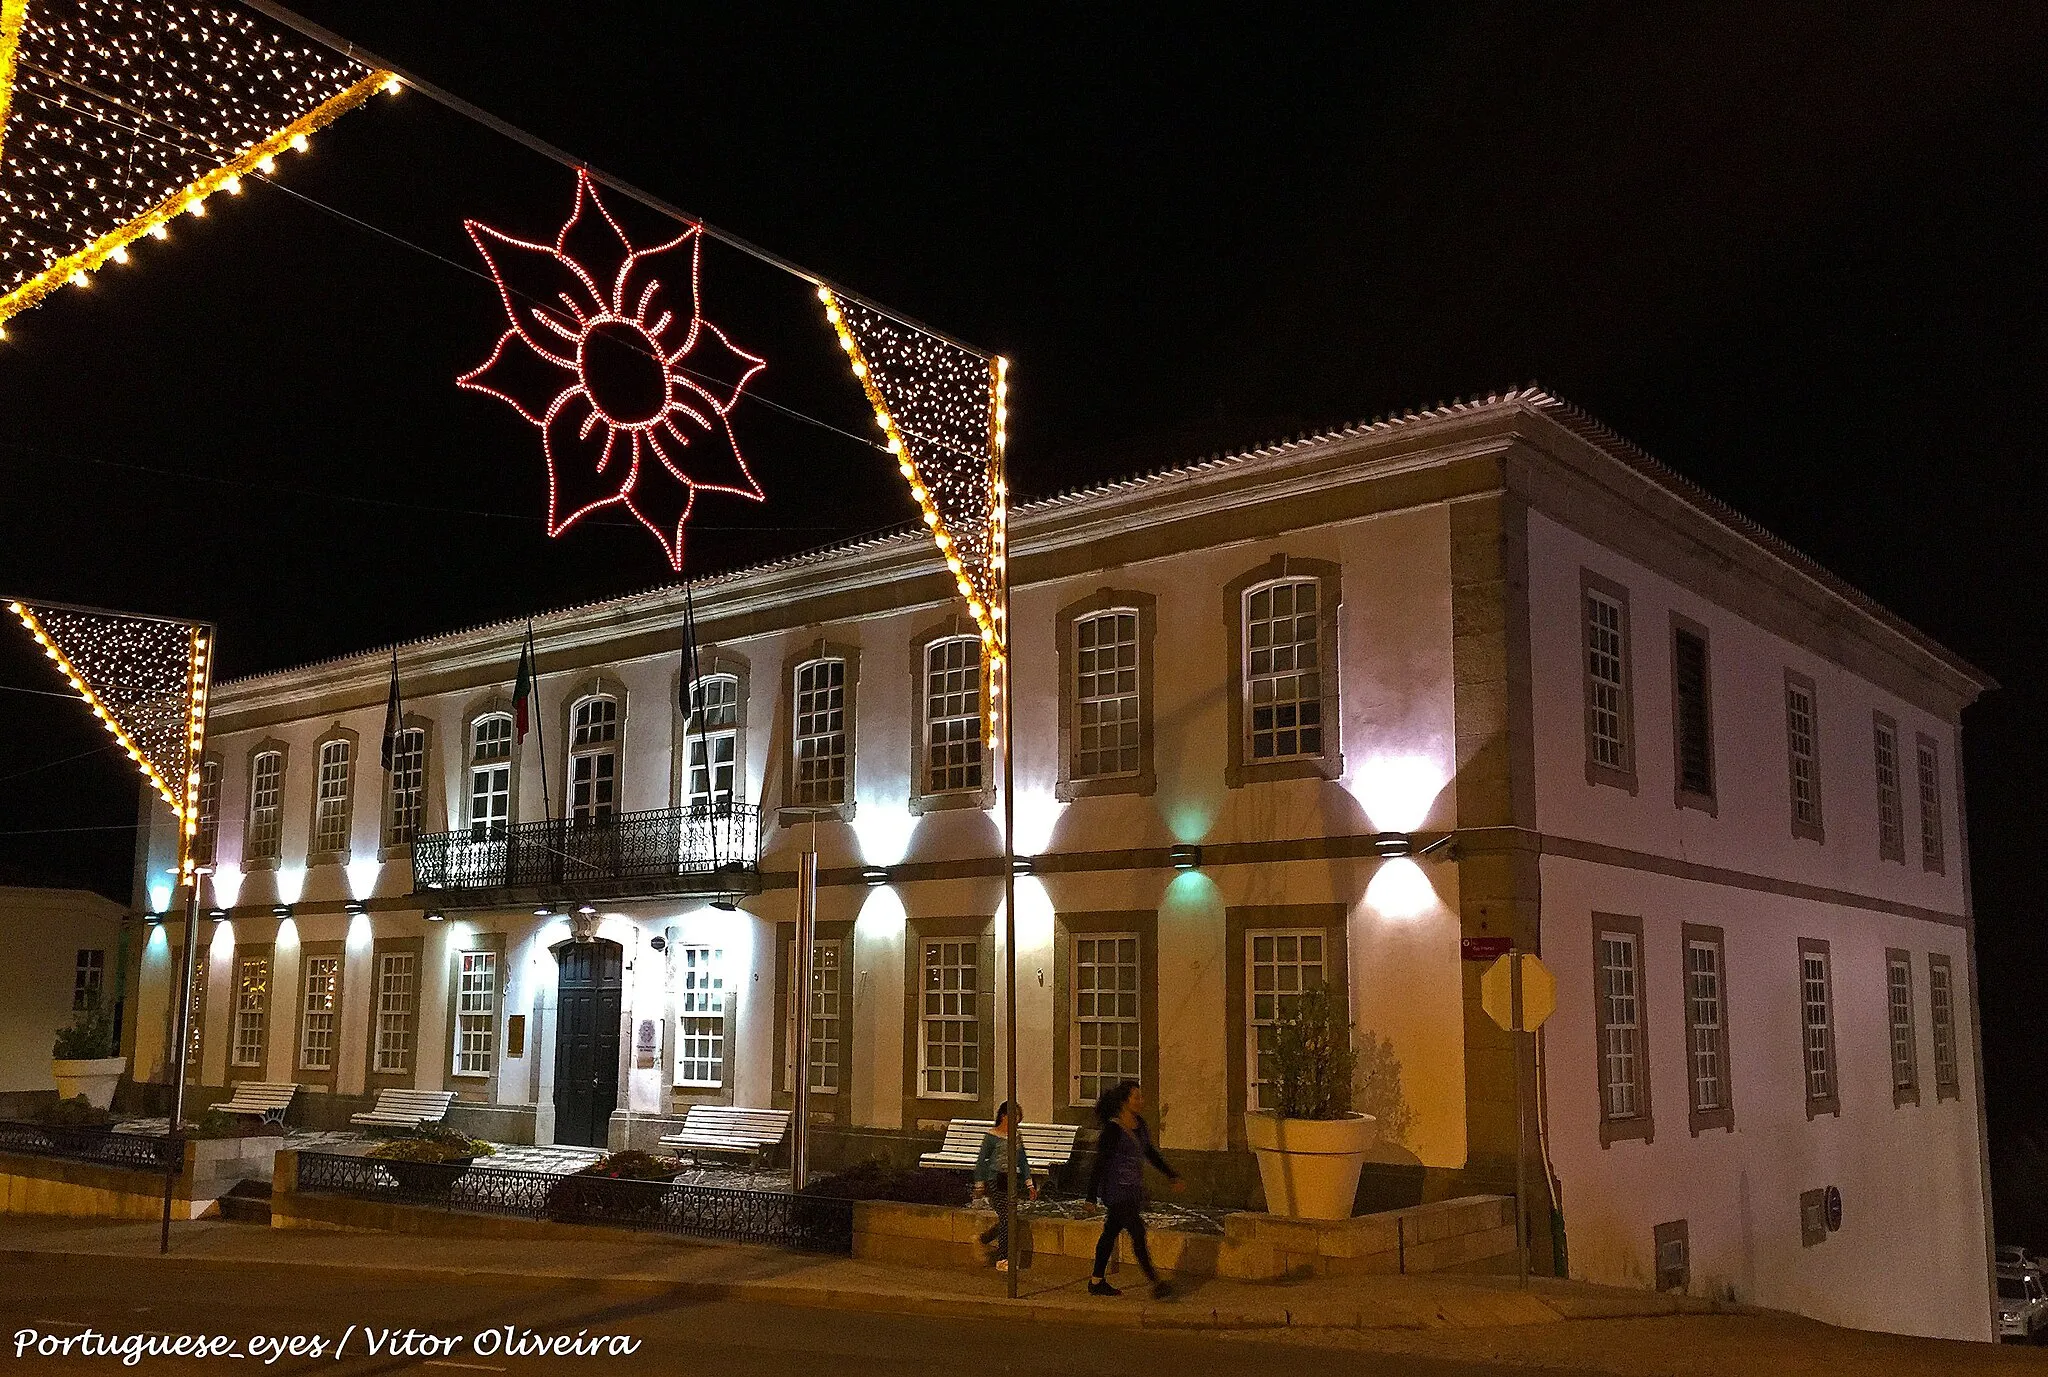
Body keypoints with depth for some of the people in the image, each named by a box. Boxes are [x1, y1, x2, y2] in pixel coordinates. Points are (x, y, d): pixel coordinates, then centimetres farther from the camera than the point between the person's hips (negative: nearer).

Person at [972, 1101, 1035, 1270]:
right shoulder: (992, 1135, -8)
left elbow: (1023, 1161, 16)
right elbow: (981, 1161, -4)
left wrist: (1030, 1184, 12)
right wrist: (979, 1185, -4)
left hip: (1010, 1180, 7)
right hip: (995, 1179, -7)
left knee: (1007, 1218, 9)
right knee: (1006, 1217, -11)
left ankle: (985, 1240, 34)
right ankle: (1002, 1260, -4)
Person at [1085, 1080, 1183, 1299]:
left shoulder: (1139, 1125, 8)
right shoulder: (1112, 1129, -16)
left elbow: (1151, 1153, 21)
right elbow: (1100, 1162, -16)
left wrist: (1172, 1176, 22)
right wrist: (1091, 1197, -16)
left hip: (1134, 1190, 8)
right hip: (1116, 1190, -8)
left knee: (1111, 1232, 14)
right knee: (1138, 1233, -14)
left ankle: (1097, 1282, 22)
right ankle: (1155, 1283, -17)